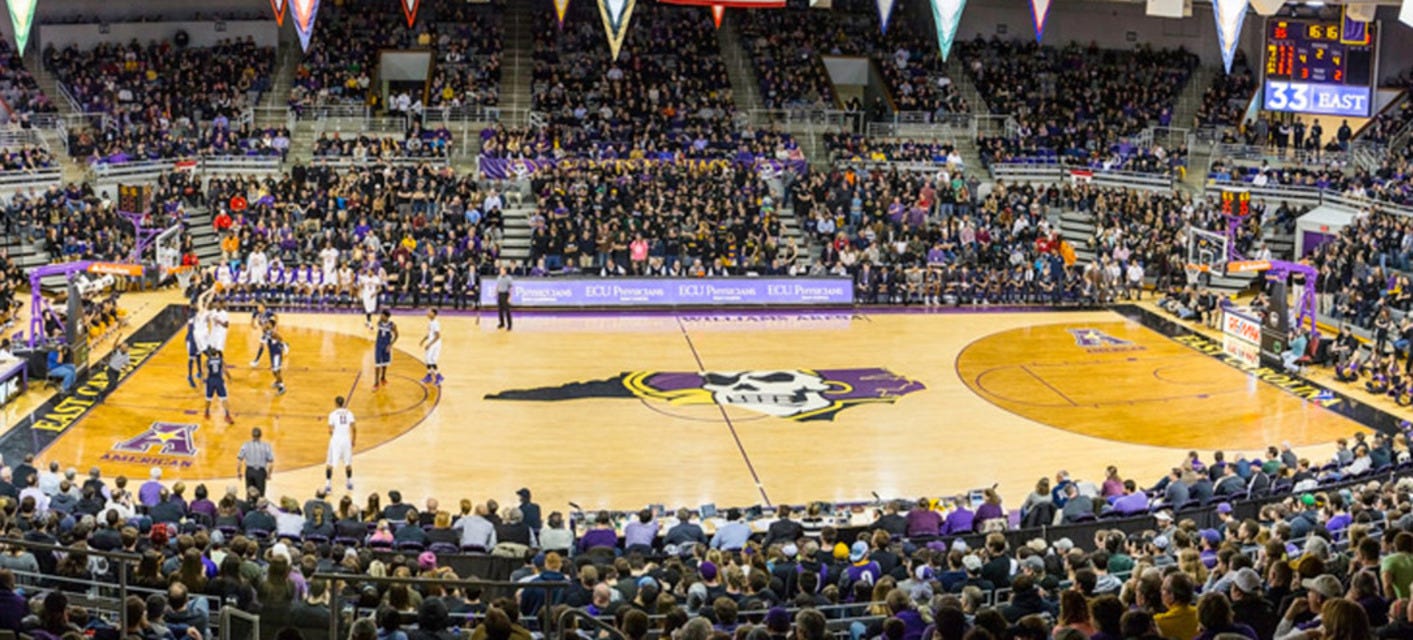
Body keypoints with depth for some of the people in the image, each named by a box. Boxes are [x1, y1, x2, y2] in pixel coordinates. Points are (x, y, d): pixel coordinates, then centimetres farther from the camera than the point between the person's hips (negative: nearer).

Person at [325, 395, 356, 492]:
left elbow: (330, 430, -8)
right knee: (348, 463, 19)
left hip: (336, 440, -3)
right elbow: (354, 428, -2)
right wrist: (354, 440, 8)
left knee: (329, 463, 5)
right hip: (346, 439, 3)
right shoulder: (349, 413, 5)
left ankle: (328, 485, -1)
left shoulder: (332, 414, -3)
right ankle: (350, 483, 25)